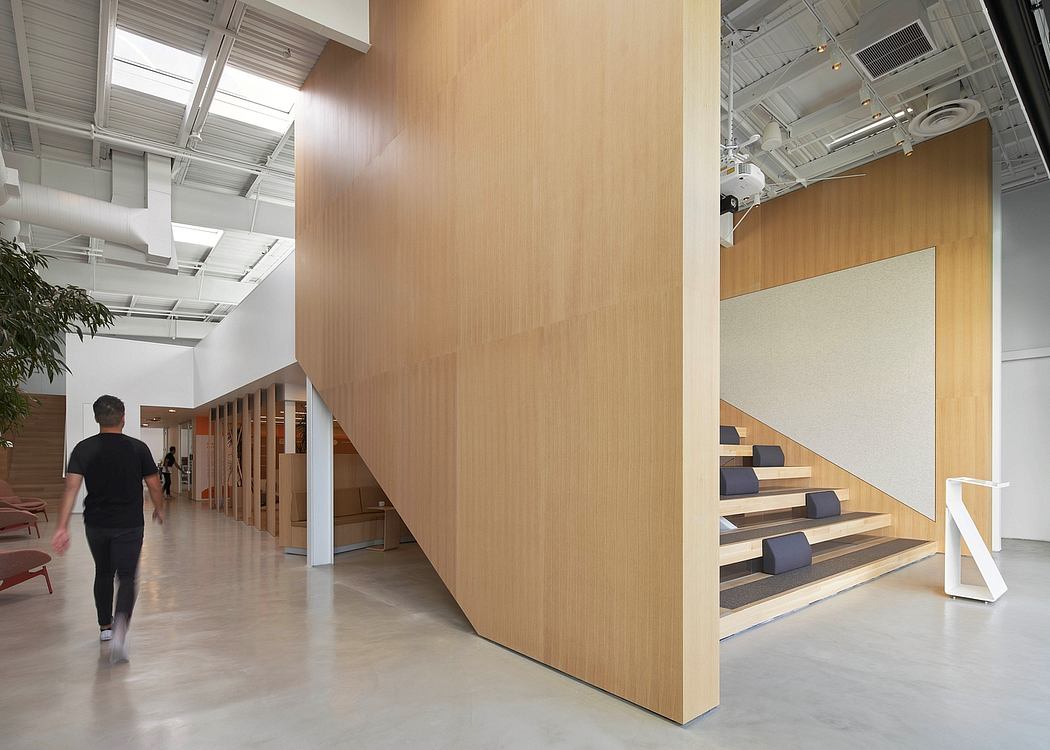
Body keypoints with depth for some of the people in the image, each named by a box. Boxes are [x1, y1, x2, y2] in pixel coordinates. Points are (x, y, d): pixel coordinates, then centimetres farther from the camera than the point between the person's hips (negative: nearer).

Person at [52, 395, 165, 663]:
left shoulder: (83, 448, -5)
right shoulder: (138, 448, -8)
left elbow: (71, 487, -14)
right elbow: (154, 485, -4)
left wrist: (62, 527, -16)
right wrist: (159, 509, 13)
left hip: (96, 524, 3)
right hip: (129, 525, -3)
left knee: (103, 573, 22)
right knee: (126, 577, 0)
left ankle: (105, 626, 35)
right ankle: (120, 626, -25)